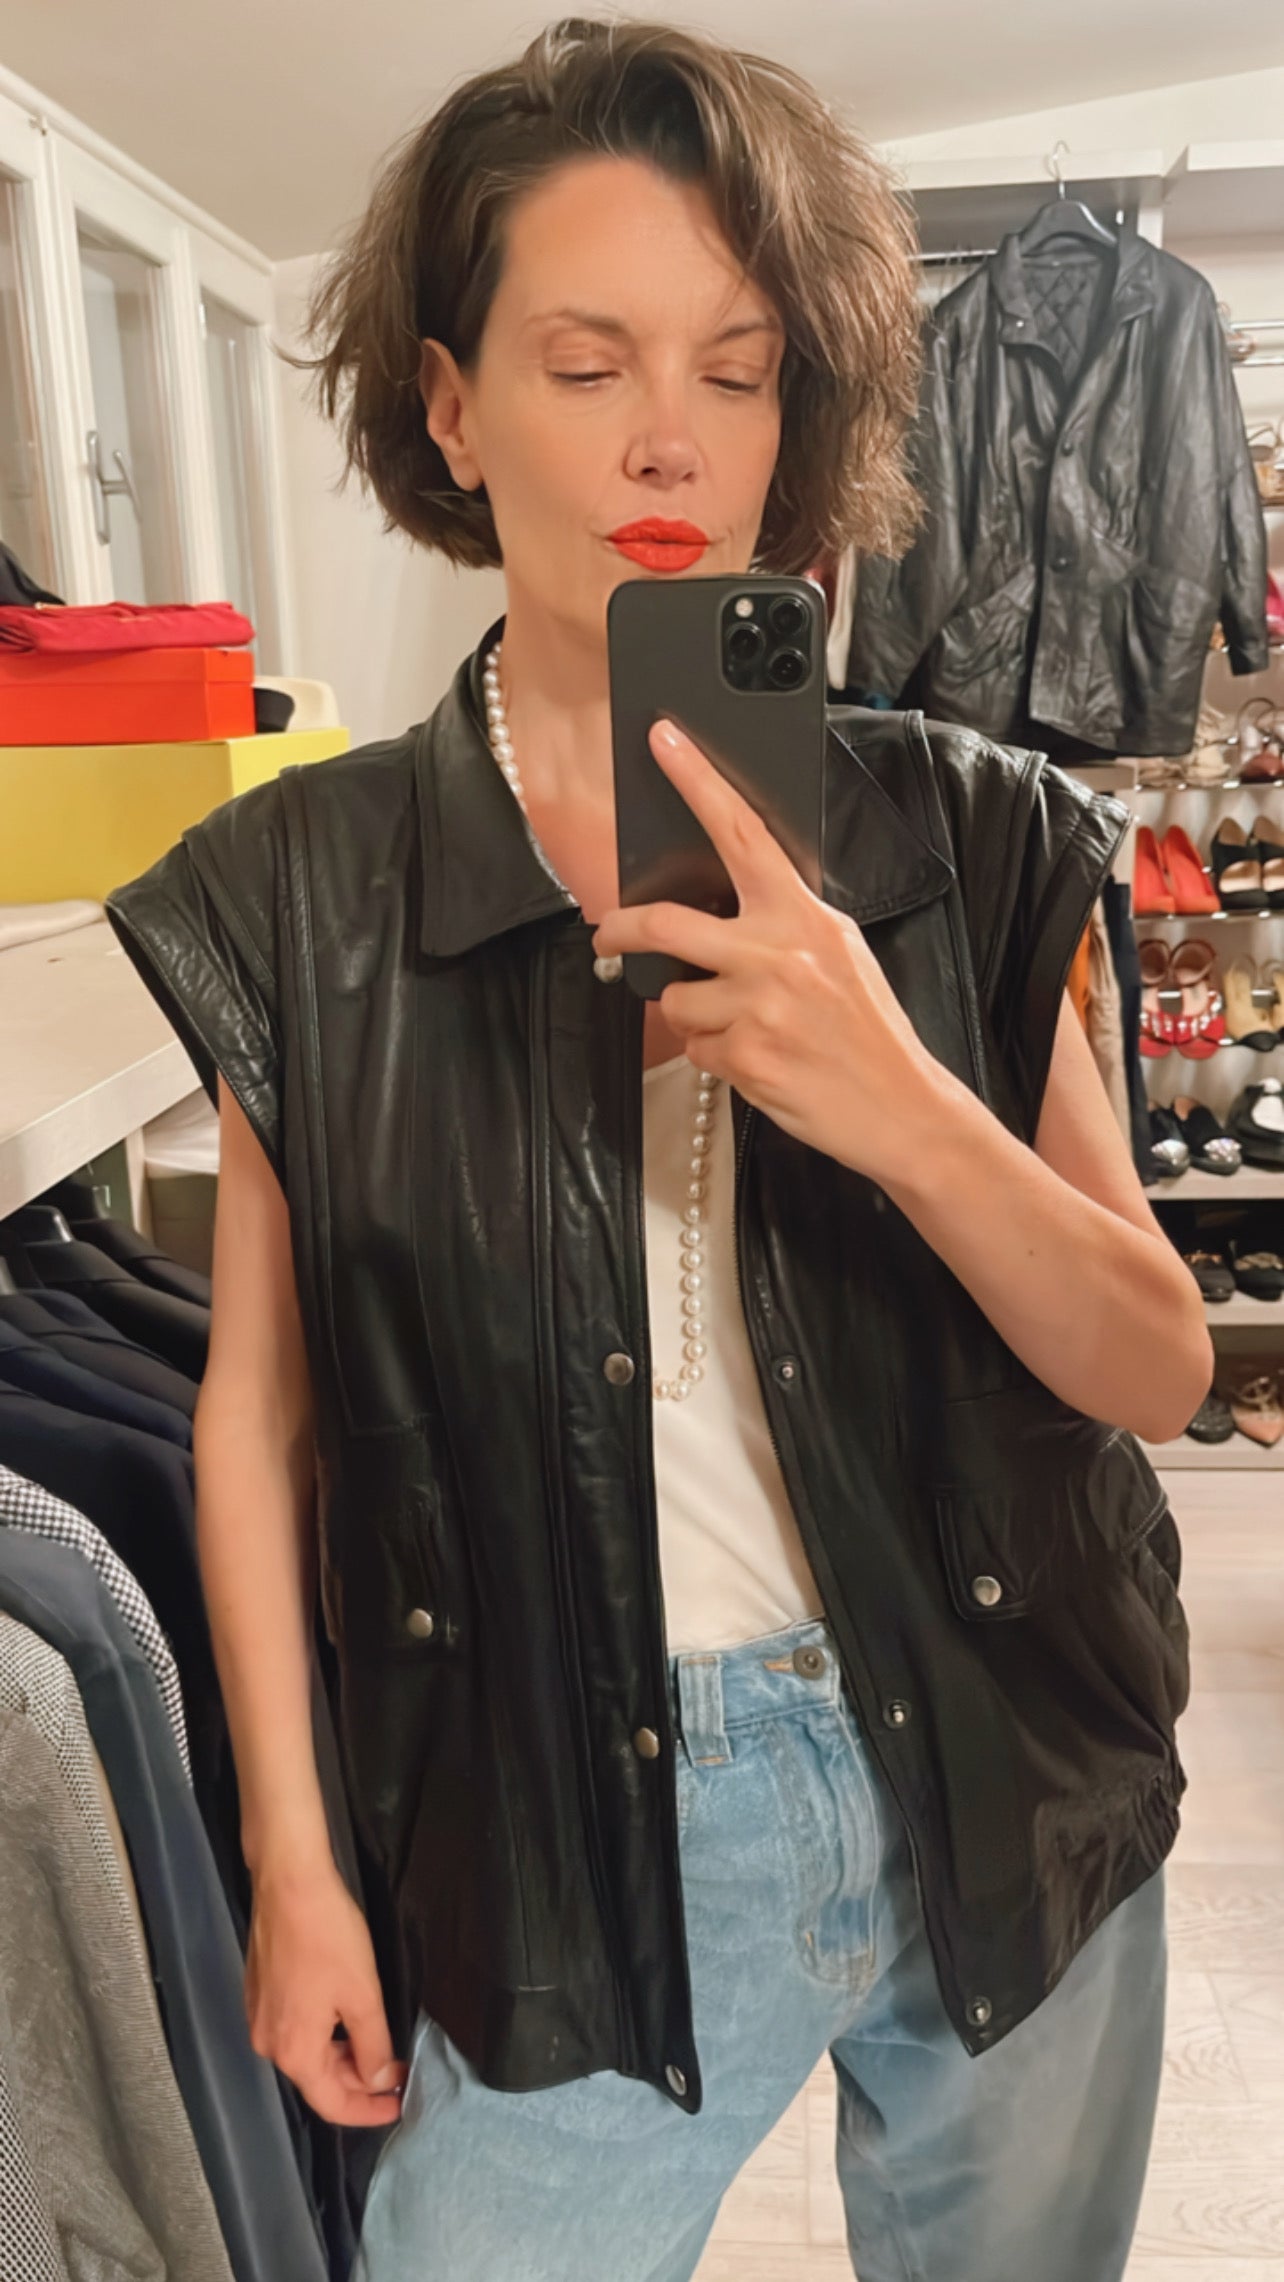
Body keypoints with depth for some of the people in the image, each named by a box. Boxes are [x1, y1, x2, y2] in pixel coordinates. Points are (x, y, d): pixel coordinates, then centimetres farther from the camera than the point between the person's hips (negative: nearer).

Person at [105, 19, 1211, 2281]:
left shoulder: (960, 840, -7)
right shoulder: (308, 894, -8)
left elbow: (1161, 1370, -7)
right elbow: (258, 1405, -1)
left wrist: (902, 1109, -24)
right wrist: (292, 1857, 0)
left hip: (1009, 1806, 2)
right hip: (580, 1840, -1)